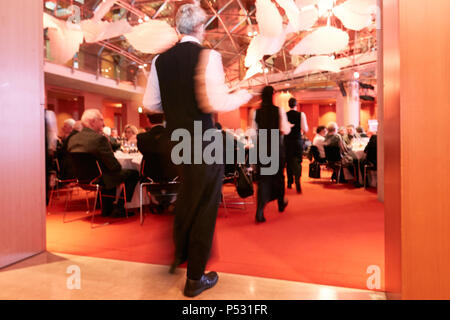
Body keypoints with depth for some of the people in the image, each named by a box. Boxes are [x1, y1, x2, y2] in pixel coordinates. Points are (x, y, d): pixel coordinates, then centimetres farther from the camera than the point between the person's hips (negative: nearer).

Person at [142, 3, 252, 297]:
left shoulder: (161, 60, 6)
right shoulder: (207, 55, -12)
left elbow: (151, 104, 7)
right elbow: (216, 103, -22)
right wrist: (243, 95, -3)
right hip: (204, 143, -6)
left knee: (187, 198, 26)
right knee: (205, 206, 7)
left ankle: (178, 254, 47)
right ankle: (195, 279, 21)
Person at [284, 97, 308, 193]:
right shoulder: (301, 114, -5)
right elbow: (305, 129, -8)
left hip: (287, 141, 2)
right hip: (298, 141, -2)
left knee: (289, 162, 13)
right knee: (297, 162, 0)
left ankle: (289, 183, 22)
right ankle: (297, 183, -18)